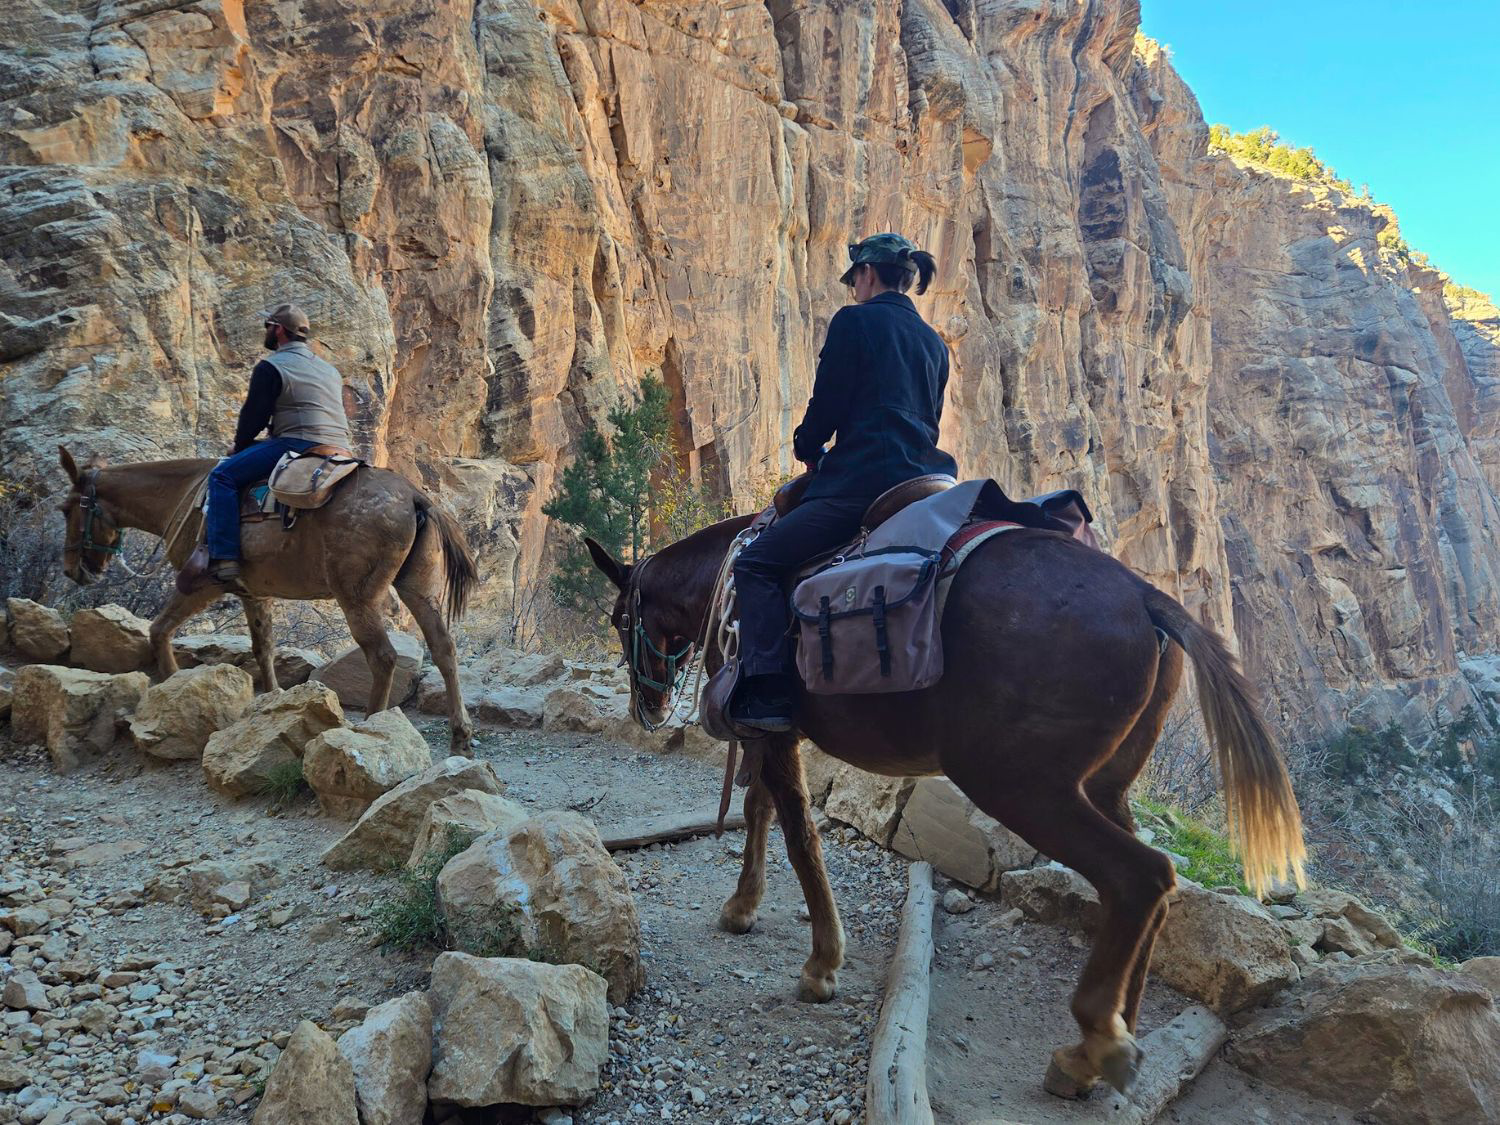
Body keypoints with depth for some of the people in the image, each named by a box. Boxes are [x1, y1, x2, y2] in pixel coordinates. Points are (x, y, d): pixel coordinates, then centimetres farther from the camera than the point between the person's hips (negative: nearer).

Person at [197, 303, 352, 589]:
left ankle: (224, 560, -18)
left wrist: (240, 447, 16)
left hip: (297, 444, -9)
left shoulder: (270, 367, -1)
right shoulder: (331, 370, 25)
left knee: (223, 476, -6)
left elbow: (254, 416, -3)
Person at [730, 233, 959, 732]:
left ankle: (768, 692, -17)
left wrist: (806, 448, 16)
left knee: (756, 564, -5)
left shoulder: (854, 321, -1)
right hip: (923, 479, 9)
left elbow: (826, 405, -4)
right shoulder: (934, 342, 20)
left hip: (862, 480, -8)